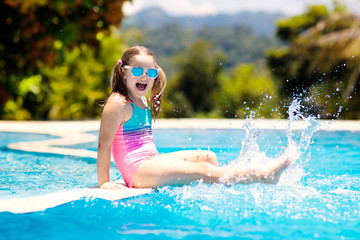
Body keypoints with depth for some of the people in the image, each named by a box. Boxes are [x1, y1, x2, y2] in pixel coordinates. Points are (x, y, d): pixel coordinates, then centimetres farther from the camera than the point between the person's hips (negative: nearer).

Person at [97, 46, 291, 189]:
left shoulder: (143, 101, 18)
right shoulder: (118, 103, -11)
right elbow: (104, 144, -14)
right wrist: (103, 182, -15)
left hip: (151, 161, 10)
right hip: (137, 171, -10)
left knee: (207, 156, 5)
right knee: (202, 171, -21)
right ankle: (263, 175, -27)